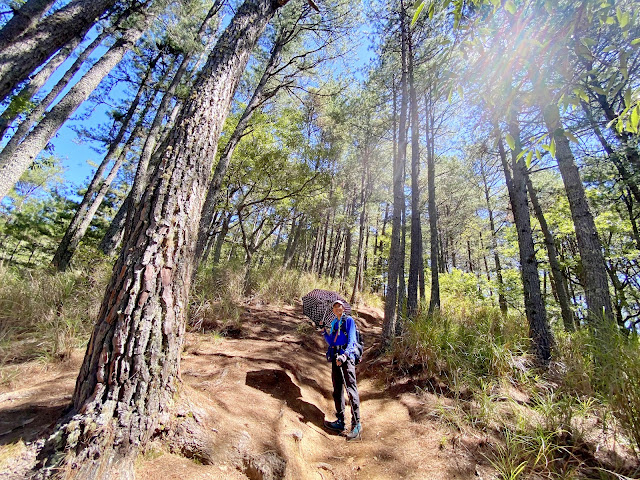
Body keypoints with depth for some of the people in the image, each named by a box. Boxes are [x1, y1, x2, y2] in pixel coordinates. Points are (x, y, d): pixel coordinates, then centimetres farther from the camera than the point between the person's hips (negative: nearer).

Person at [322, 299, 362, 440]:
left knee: (351, 389, -8)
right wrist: (324, 331, 8)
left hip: (347, 356, -7)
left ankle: (356, 424, -1)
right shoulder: (334, 323, 19)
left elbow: (351, 340, -11)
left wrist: (345, 355, -25)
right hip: (335, 357, 7)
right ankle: (340, 422, 22)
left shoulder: (349, 320, 0)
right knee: (337, 390, 11)